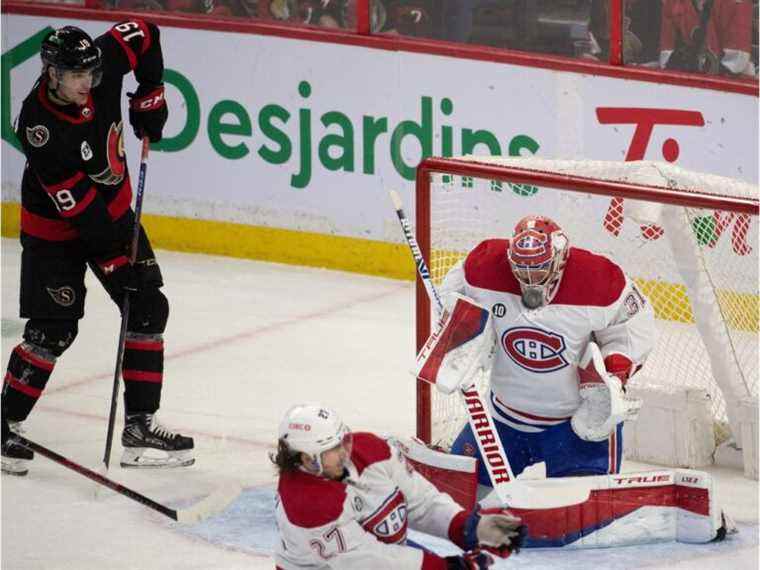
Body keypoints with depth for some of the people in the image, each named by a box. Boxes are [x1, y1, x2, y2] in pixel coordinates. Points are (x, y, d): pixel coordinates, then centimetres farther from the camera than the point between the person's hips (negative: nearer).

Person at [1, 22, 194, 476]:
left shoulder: (102, 63, -19)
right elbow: (76, 204, -30)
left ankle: (140, 426, 6)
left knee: (148, 307, 1)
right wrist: (115, 261, -27)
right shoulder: (39, 126, -33)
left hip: (113, 209, 7)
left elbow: (144, 35, 2)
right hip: (55, 228, -7)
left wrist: (150, 97, -3)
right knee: (53, 329, -11)